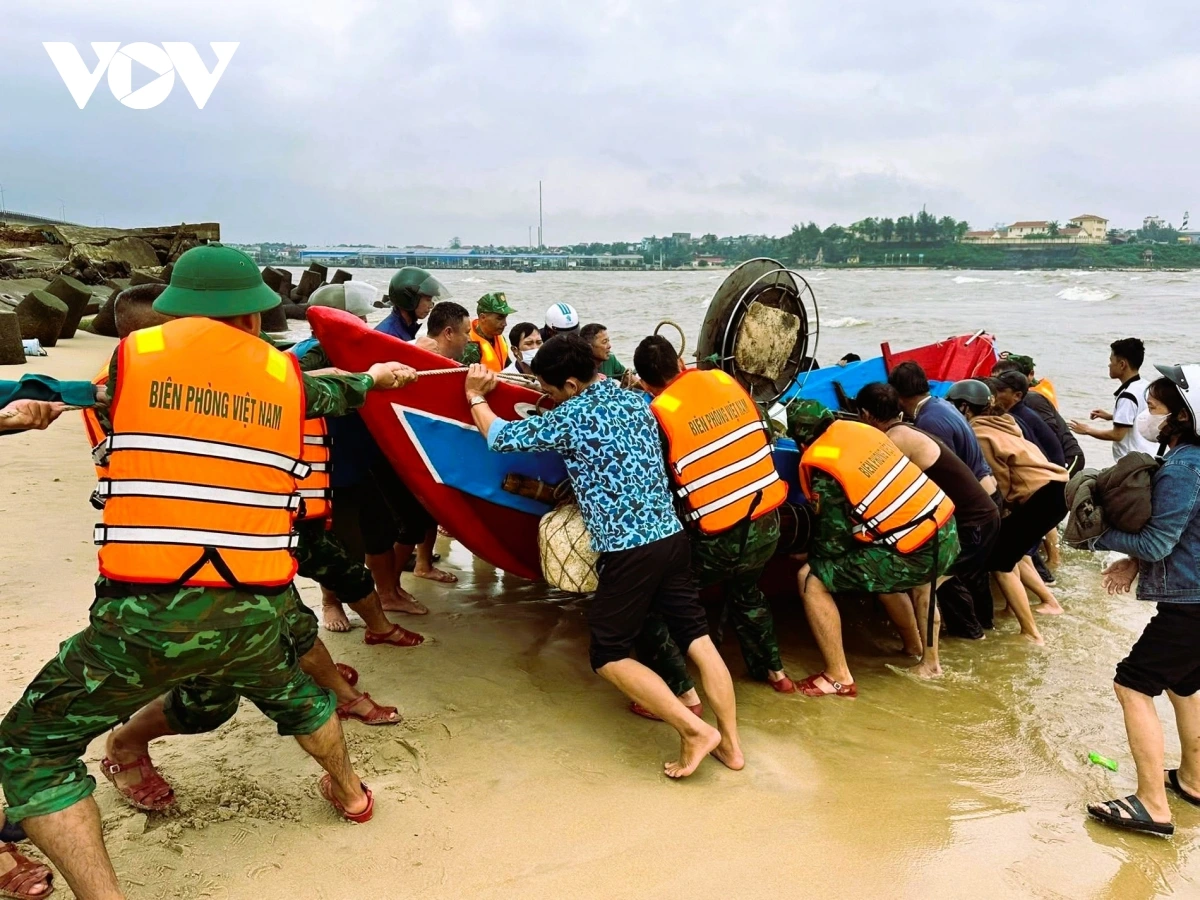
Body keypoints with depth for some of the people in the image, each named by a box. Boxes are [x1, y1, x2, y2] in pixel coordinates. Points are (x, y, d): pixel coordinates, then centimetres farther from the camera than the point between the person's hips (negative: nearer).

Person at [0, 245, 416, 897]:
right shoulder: (287, 377, 7)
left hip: (143, 617, -3)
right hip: (254, 615, 4)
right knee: (291, 691, 35)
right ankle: (349, 792, 55)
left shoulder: (131, 355, 2)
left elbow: (110, 445, 17)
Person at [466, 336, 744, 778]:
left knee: (608, 657, 6)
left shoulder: (569, 418, -10)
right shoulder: (634, 399, 9)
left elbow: (501, 438, 2)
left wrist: (476, 397, 21)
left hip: (628, 551, -7)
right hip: (671, 536, 7)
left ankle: (695, 730, 0)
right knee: (698, 638, 12)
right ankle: (730, 743, 18)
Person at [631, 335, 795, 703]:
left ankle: (682, 692, 4)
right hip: (768, 525, 7)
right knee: (744, 590, 36)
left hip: (719, 542, -6)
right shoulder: (725, 380, 3)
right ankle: (773, 670, 45)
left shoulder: (659, 415, -13)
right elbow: (765, 437, 14)